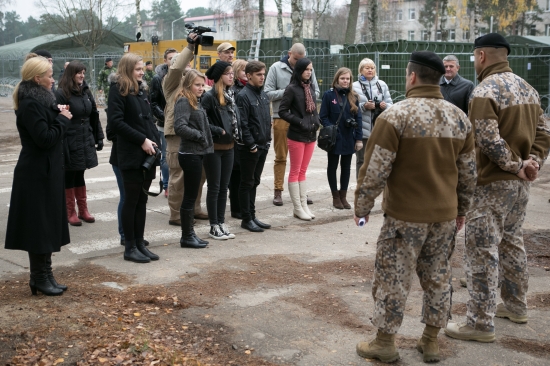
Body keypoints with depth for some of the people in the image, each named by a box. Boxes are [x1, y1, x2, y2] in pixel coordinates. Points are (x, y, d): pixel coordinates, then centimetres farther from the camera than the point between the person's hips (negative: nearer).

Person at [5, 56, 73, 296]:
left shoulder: (39, 99, 13)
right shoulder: (30, 103, -18)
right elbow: (45, 138, -23)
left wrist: (58, 115, 2)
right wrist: (63, 119, -11)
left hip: (45, 172, 10)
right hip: (37, 174, -10)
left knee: (47, 225, 13)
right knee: (39, 226, -2)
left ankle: (43, 275, 22)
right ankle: (40, 278, 8)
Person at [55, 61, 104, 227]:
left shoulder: (86, 91, 9)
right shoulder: (61, 93, -12)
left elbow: (94, 116, 12)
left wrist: (98, 137, 9)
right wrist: (62, 146, -19)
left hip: (86, 142, 6)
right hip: (70, 143, -6)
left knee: (79, 175, 16)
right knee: (69, 177, 6)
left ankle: (83, 210, 23)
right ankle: (70, 212, 15)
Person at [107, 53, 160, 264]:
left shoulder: (141, 89, 16)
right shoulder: (118, 89, -6)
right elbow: (115, 122, -15)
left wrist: (155, 140, 3)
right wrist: (142, 140, -17)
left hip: (147, 153, 7)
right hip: (130, 154, -7)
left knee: (142, 200, 10)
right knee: (131, 200, 0)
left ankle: (140, 243, 18)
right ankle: (130, 248, 8)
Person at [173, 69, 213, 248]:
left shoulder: (196, 102, 15)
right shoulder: (183, 102, -14)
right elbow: (180, 127, -25)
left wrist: (206, 141, 6)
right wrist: (200, 136, -15)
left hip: (197, 153, 9)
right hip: (190, 154, -9)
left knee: (191, 195, 14)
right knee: (190, 196, -2)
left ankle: (189, 234, 22)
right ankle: (187, 237, 8)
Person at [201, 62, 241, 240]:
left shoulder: (230, 95, 7)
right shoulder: (209, 96, -14)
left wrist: (236, 133, 4)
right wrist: (219, 131, -17)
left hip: (229, 147, 7)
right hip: (214, 147, -7)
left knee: (224, 187, 12)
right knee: (214, 188, 3)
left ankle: (221, 223, 21)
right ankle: (214, 226, 12)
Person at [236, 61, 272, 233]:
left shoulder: (263, 95, 12)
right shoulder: (244, 96, -13)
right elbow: (242, 123, -17)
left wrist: (267, 140, 12)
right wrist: (251, 144, -17)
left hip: (262, 146, 8)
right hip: (249, 147, -8)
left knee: (254, 182, 14)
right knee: (247, 183, 1)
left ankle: (252, 216, 22)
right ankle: (246, 219, 8)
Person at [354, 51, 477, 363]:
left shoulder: (396, 116, -13)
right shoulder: (460, 118, 5)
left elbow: (375, 170, -14)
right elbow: (469, 173, 10)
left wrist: (362, 207, -2)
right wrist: (462, 210, 21)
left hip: (405, 215, -5)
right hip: (446, 215, 5)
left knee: (393, 278, 5)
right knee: (438, 278, 14)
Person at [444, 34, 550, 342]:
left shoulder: (485, 91, -17)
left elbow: (488, 140, -25)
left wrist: (514, 165, -14)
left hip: (492, 184, -9)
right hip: (520, 184, 9)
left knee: (482, 251, -4)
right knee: (512, 242, 21)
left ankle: (481, 323, 1)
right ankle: (516, 305, 34)